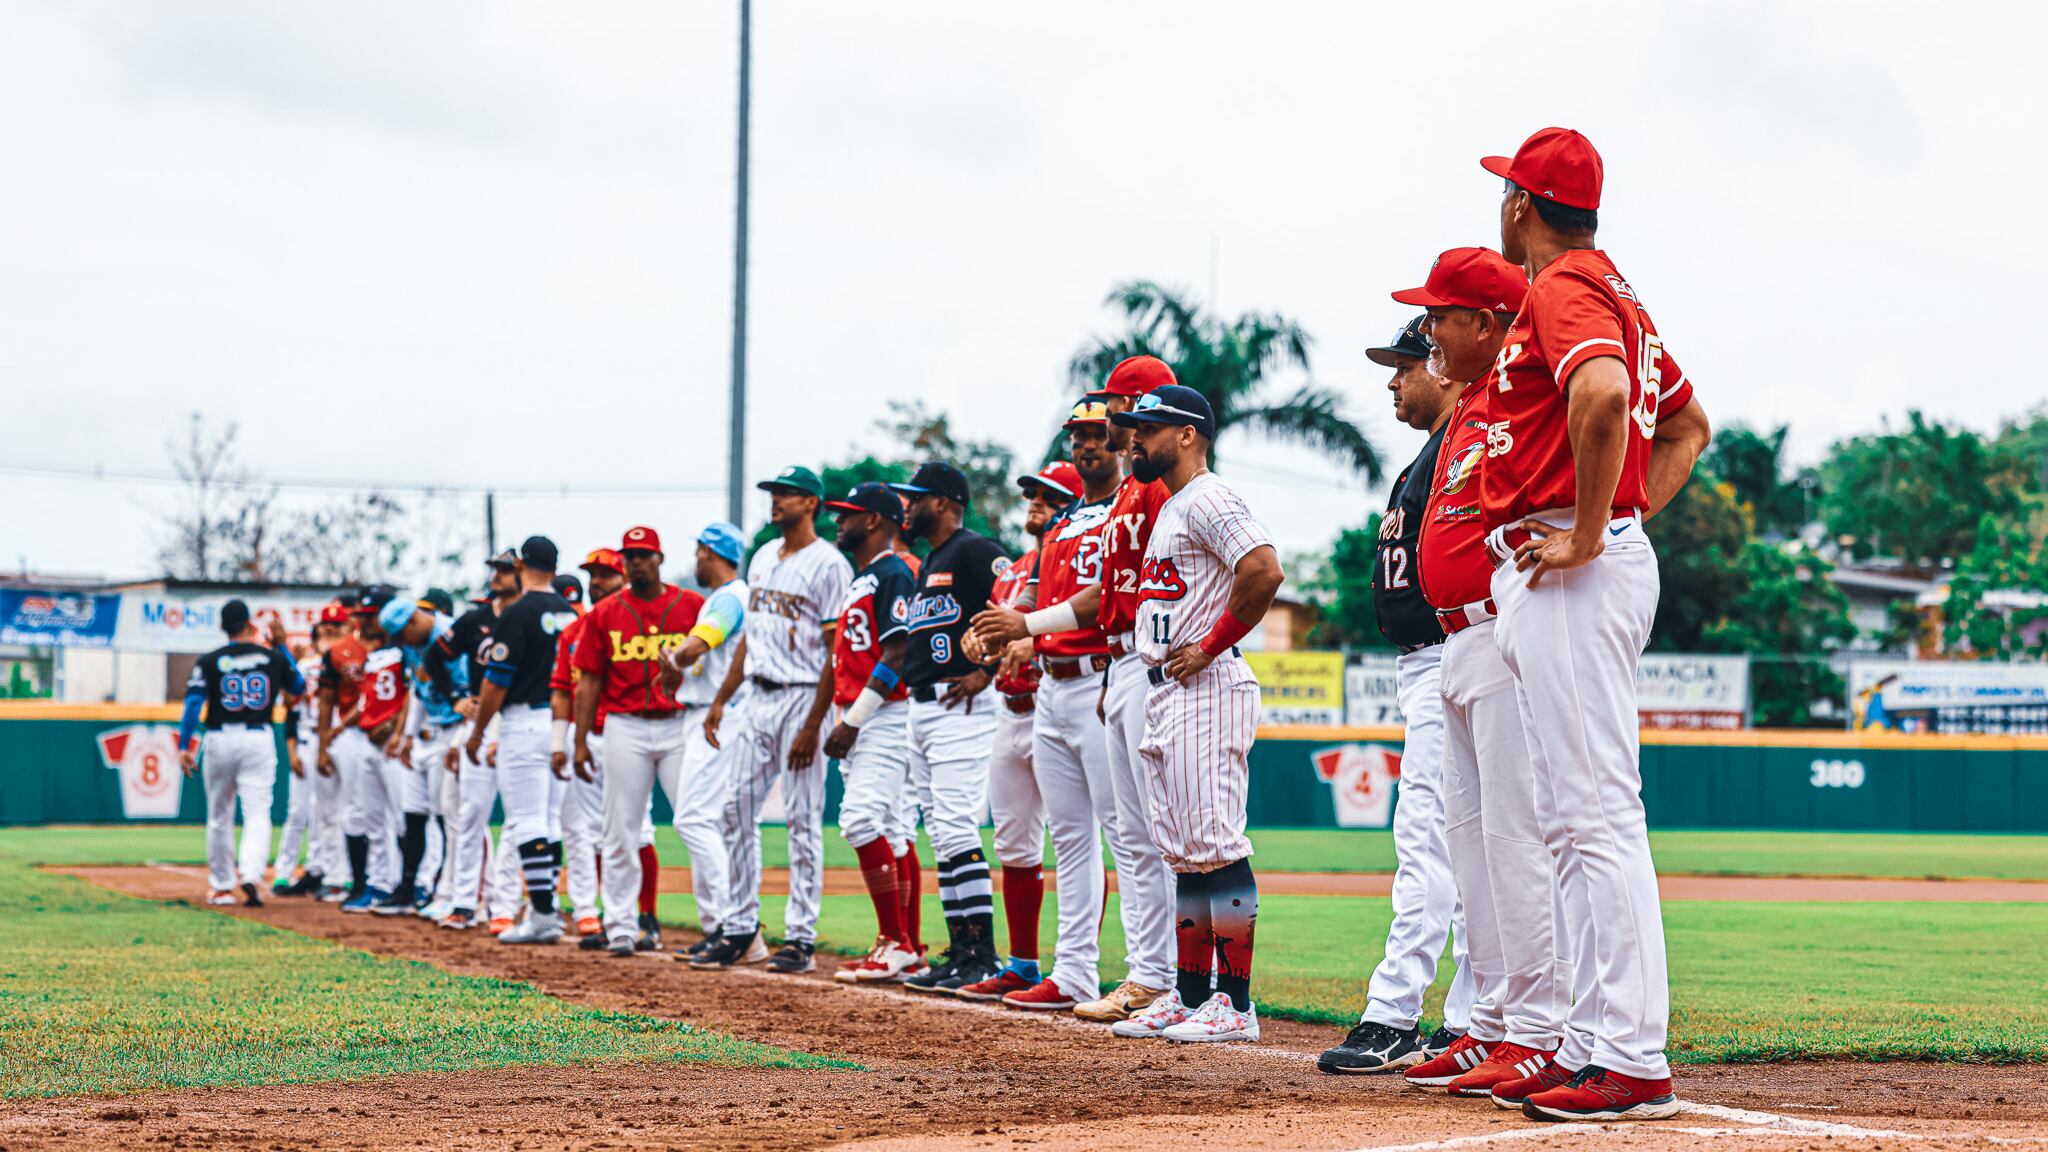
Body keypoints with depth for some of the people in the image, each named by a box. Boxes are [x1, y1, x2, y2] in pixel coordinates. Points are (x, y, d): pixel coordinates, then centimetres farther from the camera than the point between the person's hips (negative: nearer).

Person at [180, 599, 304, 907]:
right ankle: (251, 874, -27)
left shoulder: (209, 662, -2)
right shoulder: (272, 657, 1)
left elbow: (194, 703, -11)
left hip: (220, 740, 0)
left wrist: (184, 746, -10)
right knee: (257, 812, -4)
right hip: (259, 740, 0)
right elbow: (299, 686, 18)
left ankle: (222, 886, 20)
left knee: (220, 816, 14)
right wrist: (282, 646, 23)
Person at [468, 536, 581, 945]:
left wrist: (477, 733, -3)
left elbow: (496, 680, -12)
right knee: (550, 821, 13)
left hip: (525, 722, -7)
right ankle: (544, 907, 15)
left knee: (526, 823, -8)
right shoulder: (571, 615, 10)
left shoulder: (518, 613, -12)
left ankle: (543, 916, -13)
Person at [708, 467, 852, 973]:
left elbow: (836, 652, -13)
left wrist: (813, 725, -19)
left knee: (803, 822, -5)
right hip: (758, 699, 8)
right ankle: (740, 928, 13)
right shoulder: (763, 559, 16)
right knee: (738, 811, 6)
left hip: (802, 699, -8)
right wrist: (720, 700, 15)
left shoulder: (829, 564, -9)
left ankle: (801, 938, -2)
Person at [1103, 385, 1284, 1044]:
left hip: (1205, 688, -11)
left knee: (1217, 846, -11)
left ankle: (1237, 1007, -11)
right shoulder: (1168, 509, 21)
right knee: (1184, 853, 12)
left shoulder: (1207, 499, -11)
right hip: (1164, 693, 11)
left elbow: (1265, 571, -25)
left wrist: (1212, 644, -18)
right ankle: (1189, 997, 16)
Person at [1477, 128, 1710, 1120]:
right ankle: (1595, 1042, 17)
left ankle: (1633, 1060, -13)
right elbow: (1687, 425, 30)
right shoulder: (1613, 292, 22)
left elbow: (1602, 394, -30)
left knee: (1596, 815, -12)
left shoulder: (1563, 288, -10)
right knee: (1576, 822, 13)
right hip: (1547, 579, 11)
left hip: (1569, 578, -11)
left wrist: (1589, 534, -22)